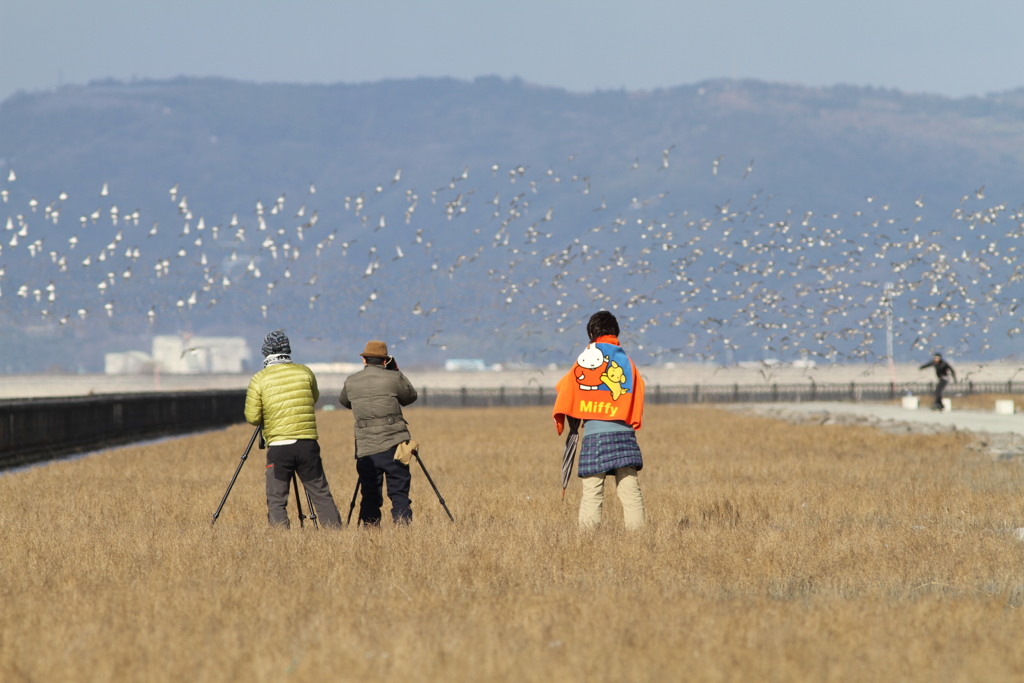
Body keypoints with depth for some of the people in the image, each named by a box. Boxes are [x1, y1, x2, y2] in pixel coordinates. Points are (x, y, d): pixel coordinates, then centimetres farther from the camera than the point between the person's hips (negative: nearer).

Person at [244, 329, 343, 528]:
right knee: (322, 496, 9)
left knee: (276, 501, 0)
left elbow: (252, 417, -1)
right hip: (307, 444, 2)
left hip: (278, 446, -2)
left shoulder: (259, 380, -2)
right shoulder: (305, 372, 5)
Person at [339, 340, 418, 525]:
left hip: (365, 448, 2)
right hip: (393, 446, -2)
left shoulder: (351, 382, 7)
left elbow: (343, 401, 26)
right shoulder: (393, 378, -2)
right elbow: (410, 397, 14)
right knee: (399, 493, 1)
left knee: (370, 496, 7)